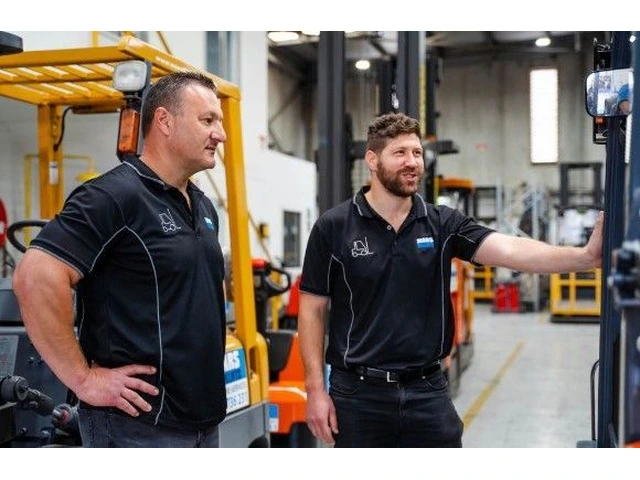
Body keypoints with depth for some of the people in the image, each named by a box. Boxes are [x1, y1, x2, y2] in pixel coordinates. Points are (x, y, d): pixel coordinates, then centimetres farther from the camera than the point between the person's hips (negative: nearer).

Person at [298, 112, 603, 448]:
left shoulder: (442, 224, 1)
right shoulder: (334, 227, -4)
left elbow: (510, 249, -13)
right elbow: (312, 309, -2)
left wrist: (585, 256, -29)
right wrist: (316, 389, -7)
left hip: (428, 391, 2)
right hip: (359, 394, -2)